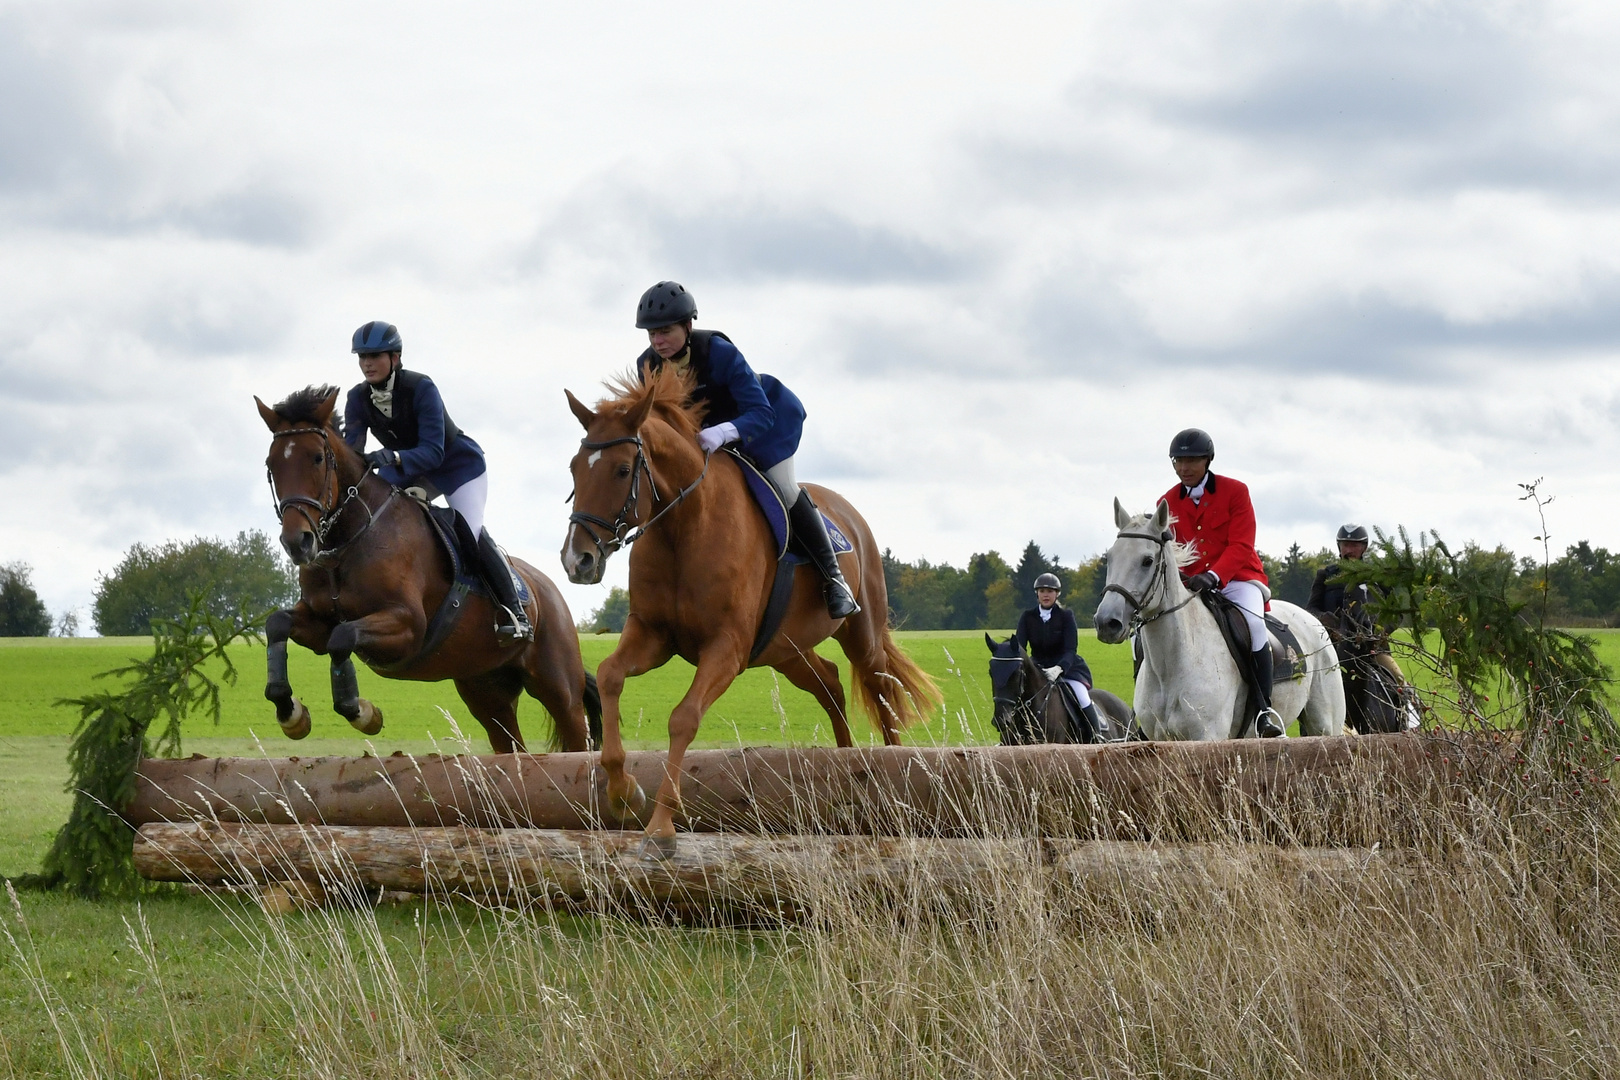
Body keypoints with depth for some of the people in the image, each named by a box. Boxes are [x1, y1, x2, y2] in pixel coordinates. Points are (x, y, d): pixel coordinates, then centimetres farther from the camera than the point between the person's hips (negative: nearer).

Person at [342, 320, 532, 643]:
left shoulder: (421, 388, -31)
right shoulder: (358, 399, -14)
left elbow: (432, 451, -37)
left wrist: (392, 458, -55)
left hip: (459, 467, -6)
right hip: (411, 474, 7)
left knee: (470, 532, -23)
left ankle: (514, 612, -14)